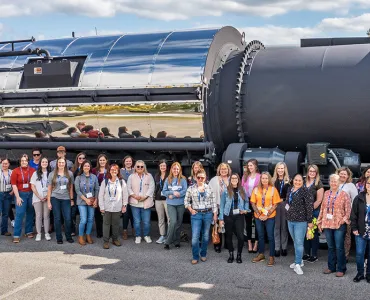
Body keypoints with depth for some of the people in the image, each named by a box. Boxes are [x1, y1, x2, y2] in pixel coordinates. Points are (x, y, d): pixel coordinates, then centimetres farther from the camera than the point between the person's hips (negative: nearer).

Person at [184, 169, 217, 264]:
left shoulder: (209, 188, 3)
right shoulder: (191, 188, 0)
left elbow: (213, 202, 5)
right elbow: (186, 201, 7)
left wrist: (215, 214, 3)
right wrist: (191, 209, -5)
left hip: (208, 214, 1)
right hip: (196, 214, -1)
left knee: (206, 236, 9)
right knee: (195, 237, -6)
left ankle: (203, 254, 25)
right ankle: (195, 257, 6)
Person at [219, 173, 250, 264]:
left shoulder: (242, 190, 5)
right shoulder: (226, 190, -1)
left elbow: (246, 201, 17)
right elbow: (222, 204, 0)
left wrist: (245, 210, -2)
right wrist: (221, 218, -3)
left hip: (239, 216, 1)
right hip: (228, 216, 0)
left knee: (241, 236, -8)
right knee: (229, 236, 8)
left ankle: (239, 255, 10)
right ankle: (231, 255, 22)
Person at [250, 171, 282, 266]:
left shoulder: (273, 189, -5)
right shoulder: (256, 189, 3)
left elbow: (275, 204, -6)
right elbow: (253, 203, 4)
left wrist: (267, 215, -12)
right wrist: (258, 214, -7)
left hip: (270, 217, -3)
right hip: (258, 217, 3)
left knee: (270, 236, -1)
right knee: (260, 236, 13)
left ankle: (271, 257, 6)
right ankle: (261, 254, 26)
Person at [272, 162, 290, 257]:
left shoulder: (288, 181, 2)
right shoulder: (273, 180, 5)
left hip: (285, 204, 0)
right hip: (275, 204, 1)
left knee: (284, 226, 4)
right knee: (276, 226, 2)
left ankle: (284, 247, 12)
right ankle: (277, 248, 6)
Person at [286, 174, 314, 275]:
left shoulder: (305, 191, -13)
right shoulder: (290, 190, 9)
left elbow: (310, 206, -14)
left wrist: (309, 221, -14)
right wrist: (286, 206, 10)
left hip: (301, 221, -7)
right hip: (290, 220, 7)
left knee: (299, 243, -6)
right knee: (295, 242, 16)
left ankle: (298, 264, -1)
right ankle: (299, 260, 29)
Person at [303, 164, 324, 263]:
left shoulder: (318, 184, -5)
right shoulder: (304, 183, 10)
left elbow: (319, 200, -9)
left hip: (314, 212, -5)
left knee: (314, 233, 1)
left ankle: (314, 255, 10)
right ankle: (307, 253, 20)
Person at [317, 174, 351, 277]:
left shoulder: (344, 194, -3)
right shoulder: (326, 193, 10)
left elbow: (348, 210, -3)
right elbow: (322, 208, 13)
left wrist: (345, 219, -15)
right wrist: (320, 222, 12)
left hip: (339, 225, -4)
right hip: (327, 224, 4)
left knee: (339, 247, 0)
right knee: (330, 247, 14)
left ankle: (341, 269, 11)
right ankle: (331, 267, 25)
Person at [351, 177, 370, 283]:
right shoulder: (359, 198, 1)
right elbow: (353, 214, 3)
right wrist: (354, 228, -3)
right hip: (361, 232, 1)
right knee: (359, 254, 3)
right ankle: (360, 273, 18)